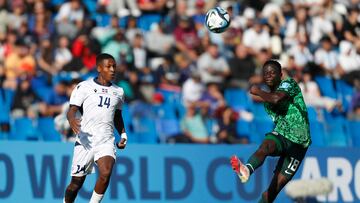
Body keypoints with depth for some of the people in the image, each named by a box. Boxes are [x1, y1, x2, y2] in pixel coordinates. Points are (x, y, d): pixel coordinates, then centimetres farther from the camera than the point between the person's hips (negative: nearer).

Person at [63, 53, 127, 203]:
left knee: (106, 174, -24)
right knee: (77, 182, 3)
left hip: (106, 141, 3)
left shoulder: (118, 92, 15)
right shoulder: (84, 87, 0)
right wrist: (72, 119, -28)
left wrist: (123, 134, 16)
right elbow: (72, 109, -5)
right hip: (85, 140, -3)